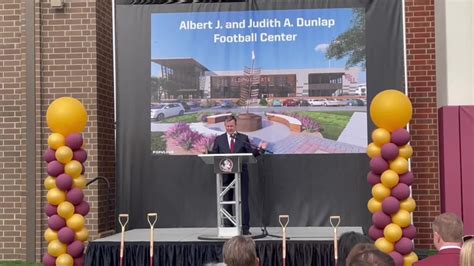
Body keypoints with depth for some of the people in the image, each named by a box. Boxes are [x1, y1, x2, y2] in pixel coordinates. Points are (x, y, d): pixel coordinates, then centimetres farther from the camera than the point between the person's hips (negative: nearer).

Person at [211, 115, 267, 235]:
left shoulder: (244, 138, 8)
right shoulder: (219, 139, 10)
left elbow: (251, 153, 1)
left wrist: (260, 149, -16)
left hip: (241, 175, -1)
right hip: (225, 175, 1)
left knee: (243, 201, -2)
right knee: (226, 202, 5)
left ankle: (245, 227, 2)